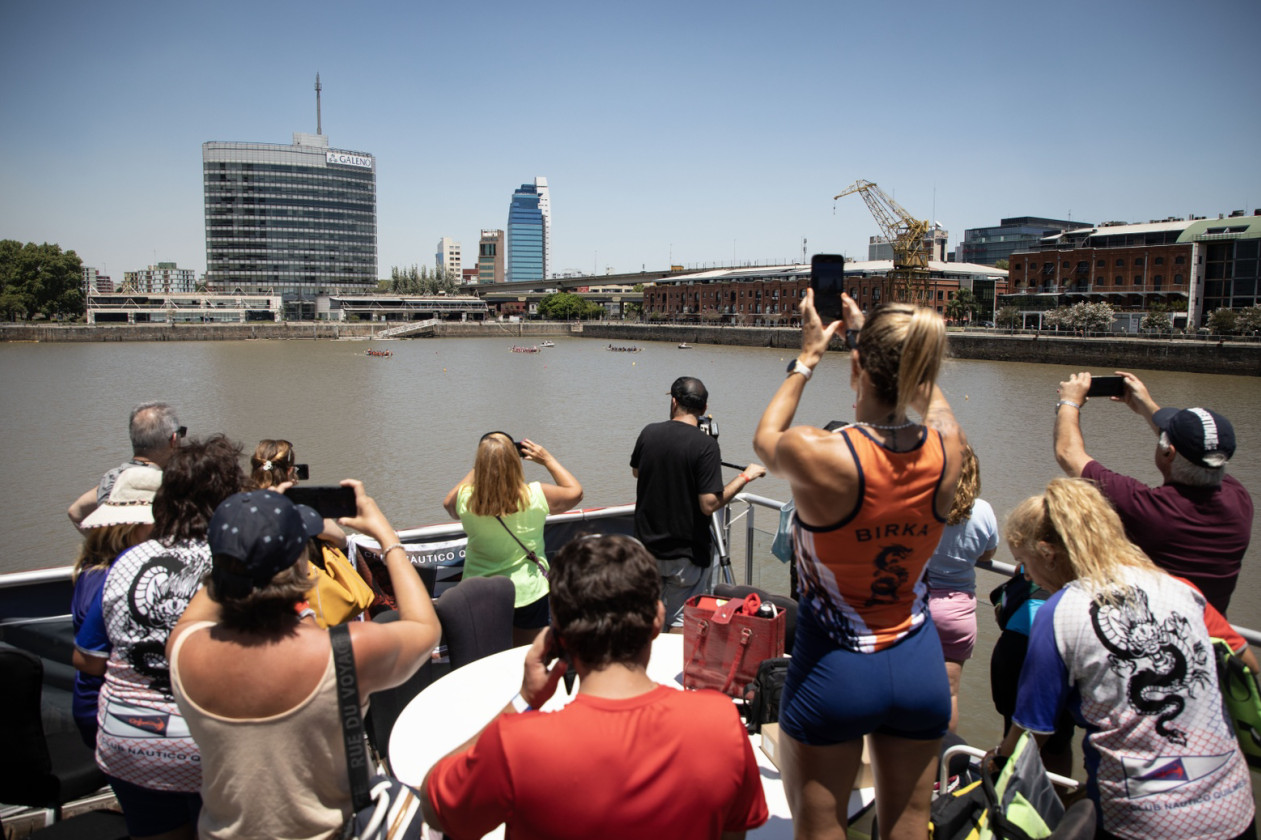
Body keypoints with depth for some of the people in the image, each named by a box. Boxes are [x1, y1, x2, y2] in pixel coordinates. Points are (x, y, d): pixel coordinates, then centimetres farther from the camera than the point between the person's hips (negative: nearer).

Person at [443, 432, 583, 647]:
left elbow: (449, 504, 12)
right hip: (527, 594, -1)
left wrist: (478, 468, 10)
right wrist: (547, 459, 7)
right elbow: (575, 492, 2)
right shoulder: (536, 497, -18)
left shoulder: (466, 499, -16)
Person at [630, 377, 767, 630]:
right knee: (681, 623, 9)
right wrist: (745, 477, -12)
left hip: (648, 545, 5)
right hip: (685, 553, -4)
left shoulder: (649, 433, -3)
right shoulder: (705, 444, -19)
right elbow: (709, 504, -22)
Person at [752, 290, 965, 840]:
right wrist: (869, 335, 21)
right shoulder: (947, 449, -13)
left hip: (834, 669, -4)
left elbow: (765, 437, 1)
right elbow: (932, 399, 14)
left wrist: (807, 358, 11)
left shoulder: (820, 456, -25)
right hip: (919, 665, 4)